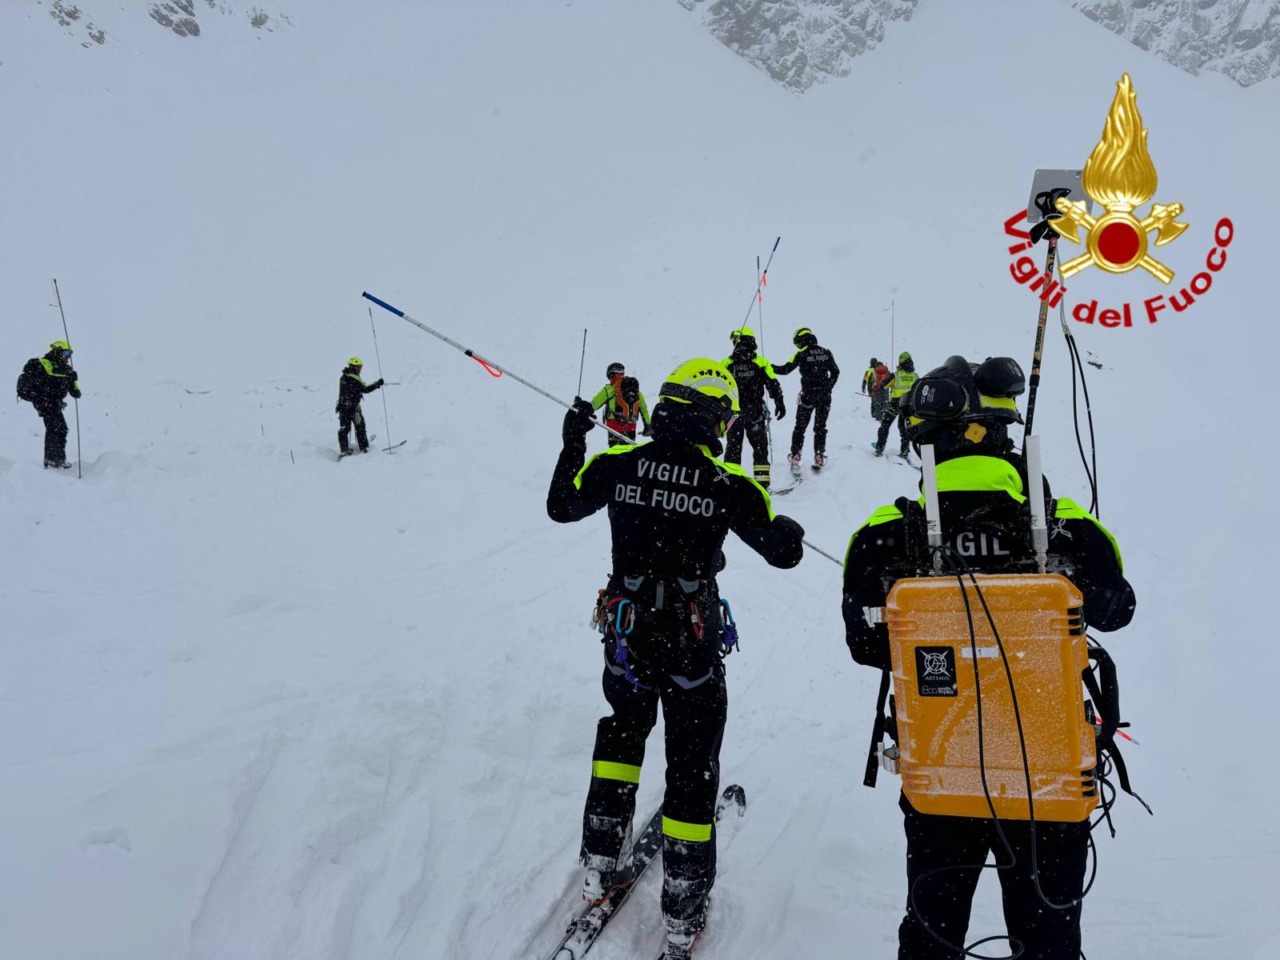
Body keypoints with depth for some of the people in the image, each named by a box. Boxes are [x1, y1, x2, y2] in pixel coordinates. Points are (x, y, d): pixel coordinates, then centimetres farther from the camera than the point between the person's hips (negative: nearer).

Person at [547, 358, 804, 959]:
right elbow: (784, 551, -5)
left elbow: (561, 507, 10)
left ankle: (599, 866, 32)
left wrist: (571, 445, 23)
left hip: (626, 639, 3)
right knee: (692, 768, 11)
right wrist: (787, 529, 18)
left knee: (623, 729, 29)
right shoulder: (729, 485, -14)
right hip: (693, 647, -3)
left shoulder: (617, 463, -6)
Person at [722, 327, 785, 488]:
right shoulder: (761, 362, -4)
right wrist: (780, 403, 5)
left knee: (733, 447, 8)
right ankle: (762, 481, 4)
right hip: (755, 412, 0)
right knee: (760, 446, 8)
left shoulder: (726, 364, -2)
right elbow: (773, 385, -4)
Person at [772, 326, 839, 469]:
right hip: (824, 397, 3)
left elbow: (785, 369, -8)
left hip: (808, 396, -3)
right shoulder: (826, 353, 5)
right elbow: (835, 372, 9)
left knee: (800, 428, 7)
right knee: (820, 427, 14)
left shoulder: (801, 354, -7)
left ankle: (795, 456, 3)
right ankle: (819, 456, 10)